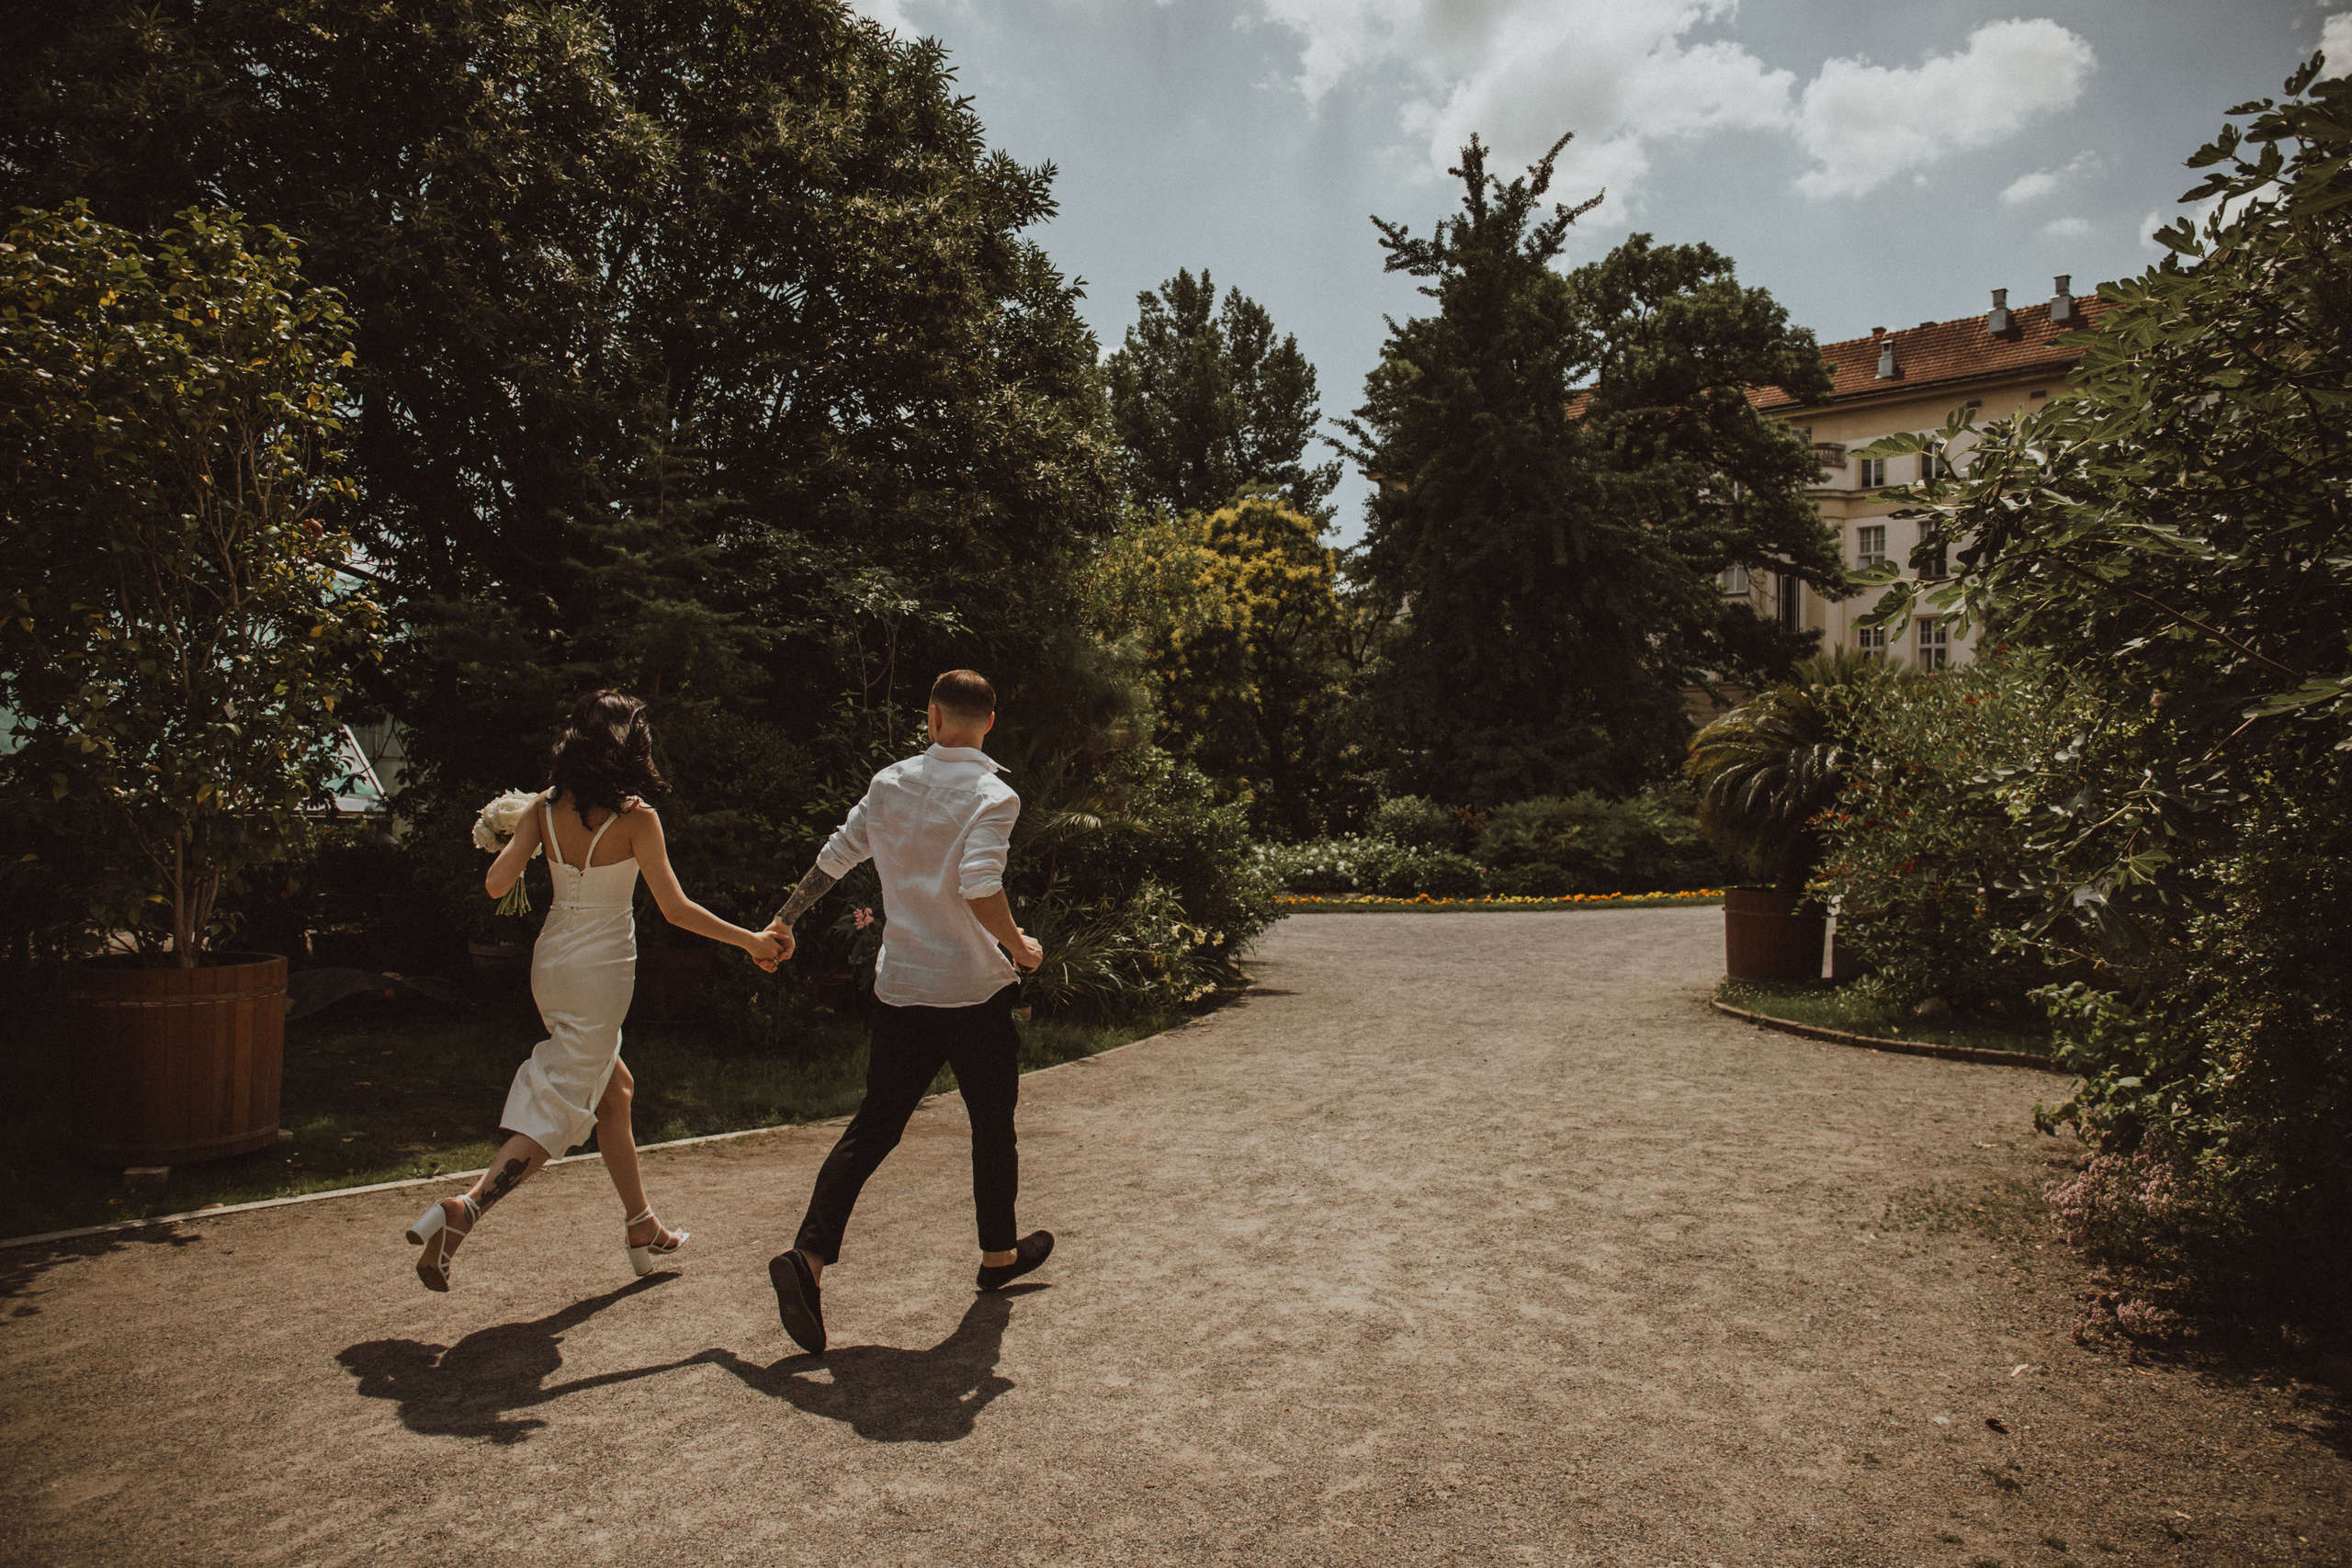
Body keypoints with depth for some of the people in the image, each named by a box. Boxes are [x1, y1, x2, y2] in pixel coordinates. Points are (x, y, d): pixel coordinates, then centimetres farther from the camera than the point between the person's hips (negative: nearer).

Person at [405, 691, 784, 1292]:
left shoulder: (546, 806, -1)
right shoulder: (635, 817, -14)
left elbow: (496, 884, -6)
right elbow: (676, 909, -14)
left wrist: (514, 833, 14)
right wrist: (751, 940, -5)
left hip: (550, 961, 7)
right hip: (602, 967, -7)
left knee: (613, 1089, 20)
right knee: (558, 1113, 0)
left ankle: (642, 1229, 29)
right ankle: (462, 1210, -17)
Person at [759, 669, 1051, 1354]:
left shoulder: (890, 782, 4)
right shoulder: (992, 795, -13)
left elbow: (833, 858, 12)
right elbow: (979, 889, -26)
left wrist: (784, 921, 26)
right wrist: (1020, 947, -10)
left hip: (900, 987, 4)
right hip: (974, 990, -4)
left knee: (873, 1127, 8)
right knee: (993, 1125, 15)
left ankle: (809, 1255, -6)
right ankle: (999, 1253, 30)